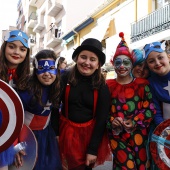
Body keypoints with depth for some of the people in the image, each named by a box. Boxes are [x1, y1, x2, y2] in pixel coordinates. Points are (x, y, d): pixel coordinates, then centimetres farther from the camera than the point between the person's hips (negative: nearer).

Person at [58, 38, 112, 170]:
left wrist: (93, 149, -11)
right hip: (68, 131, -1)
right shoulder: (65, 78, -10)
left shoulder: (102, 87, -7)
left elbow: (102, 118, -8)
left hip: (91, 132, 1)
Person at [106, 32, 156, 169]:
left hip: (138, 133, 1)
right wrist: (111, 121, -14)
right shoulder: (108, 86, 3)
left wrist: (134, 122, -15)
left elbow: (150, 109, -3)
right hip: (116, 133, -1)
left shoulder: (142, 84, 1)